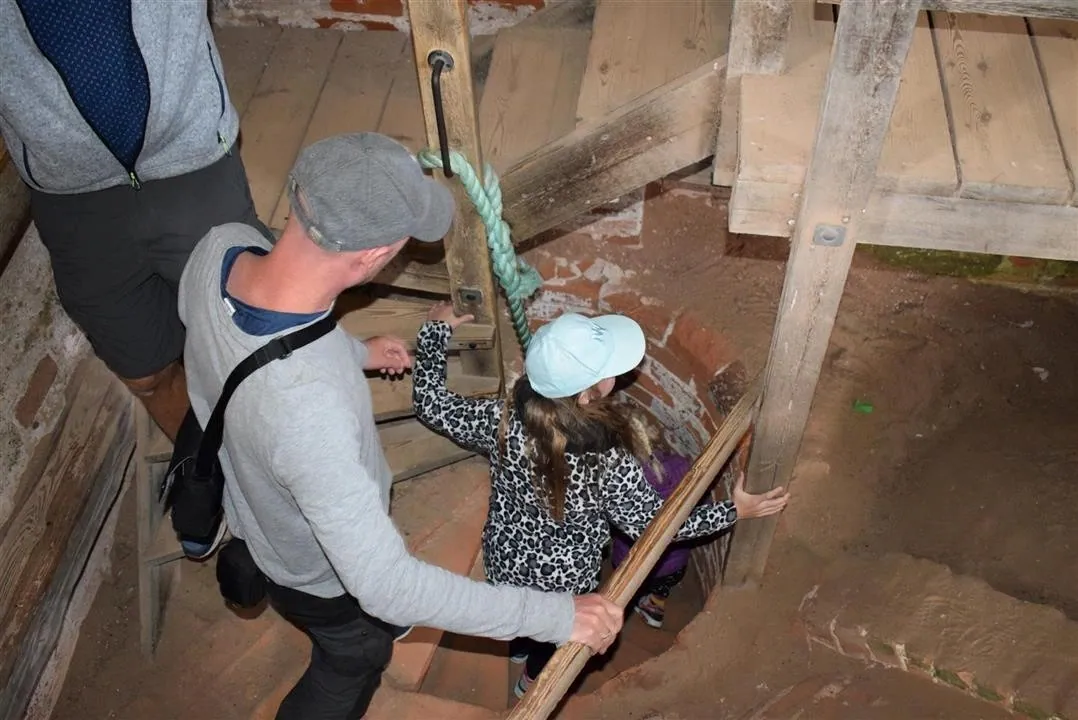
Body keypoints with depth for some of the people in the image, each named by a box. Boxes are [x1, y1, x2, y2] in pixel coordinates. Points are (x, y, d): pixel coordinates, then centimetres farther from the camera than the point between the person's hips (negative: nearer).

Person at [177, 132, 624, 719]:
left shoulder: (218, 247, -27)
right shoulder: (308, 411, -50)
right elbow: (388, 587, -42)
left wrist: (356, 353, 12)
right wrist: (556, 615, -35)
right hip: (319, 569, -6)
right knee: (356, 658, 30)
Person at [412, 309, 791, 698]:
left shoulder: (504, 420, -30)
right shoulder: (611, 463, -37)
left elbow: (430, 405, -15)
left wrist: (435, 329, -5)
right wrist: (735, 511, -13)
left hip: (505, 559, 3)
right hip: (562, 579, -3)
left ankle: (519, 647, 68)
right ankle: (533, 678, 61)